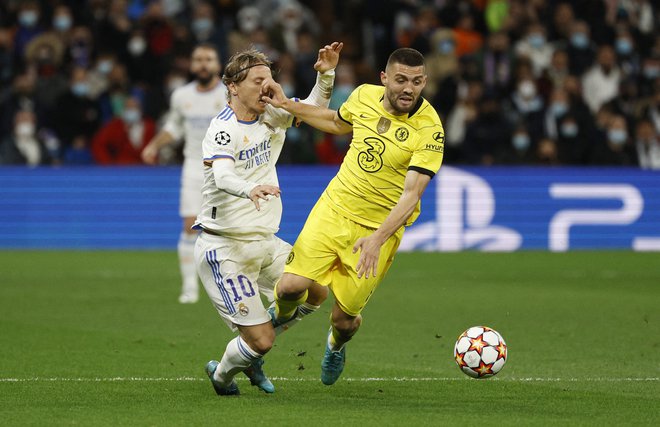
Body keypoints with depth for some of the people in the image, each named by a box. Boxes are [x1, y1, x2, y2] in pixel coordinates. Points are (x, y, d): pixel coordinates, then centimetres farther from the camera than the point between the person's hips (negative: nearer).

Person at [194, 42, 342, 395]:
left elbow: (312, 110, 16)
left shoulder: (270, 116, 6)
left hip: (265, 242, 8)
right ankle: (222, 375, 24)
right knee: (261, 341, -10)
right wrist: (250, 188, -57)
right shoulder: (223, 129, -18)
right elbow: (222, 176, -35)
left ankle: (251, 353, 24)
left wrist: (326, 75, -4)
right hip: (224, 247, -8)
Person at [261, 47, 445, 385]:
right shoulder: (364, 96, -5)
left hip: (380, 227, -3)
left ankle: (336, 345, 40)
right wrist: (286, 105, 17)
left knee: (344, 320, 1)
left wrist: (377, 239, -36)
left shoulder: (429, 129, -20)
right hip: (334, 206, 3)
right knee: (291, 287, -13)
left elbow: (411, 195, -25)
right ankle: (281, 316, 26)